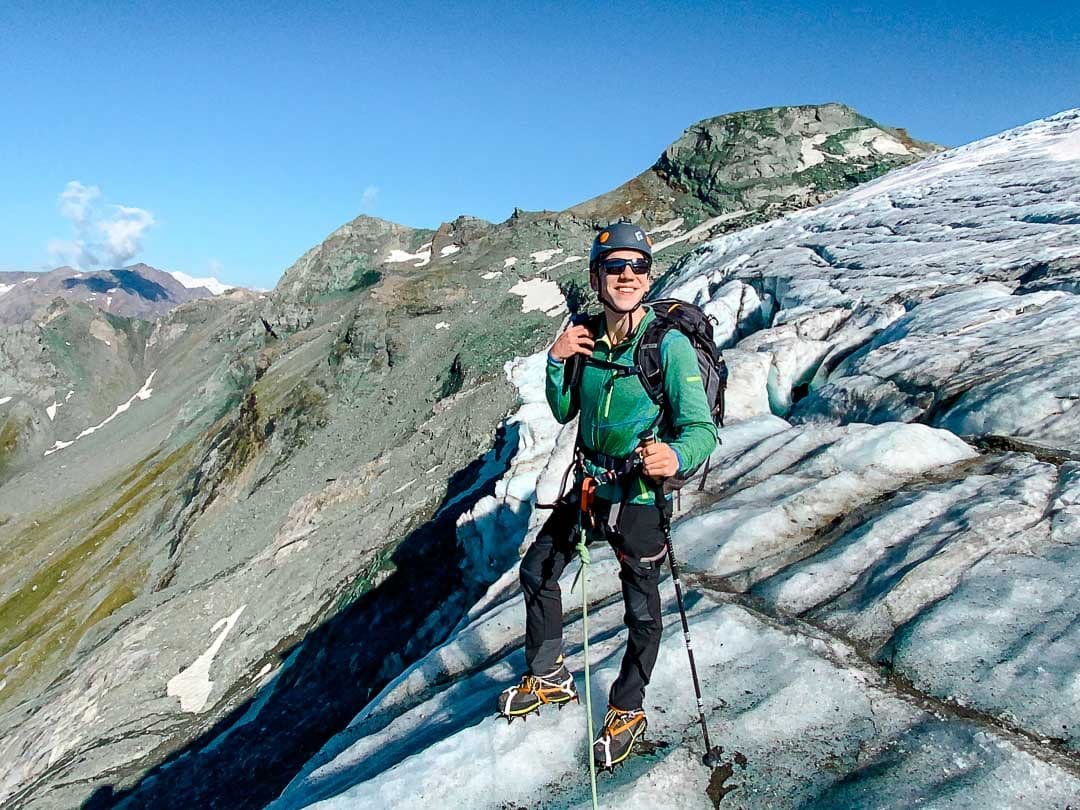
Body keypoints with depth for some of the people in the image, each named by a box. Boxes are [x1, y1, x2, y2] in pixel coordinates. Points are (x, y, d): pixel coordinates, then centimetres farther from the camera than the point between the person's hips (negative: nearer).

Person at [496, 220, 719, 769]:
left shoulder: (670, 344, -18)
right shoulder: (586, 336, -1)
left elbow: (702, 429, -23)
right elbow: (564, 413, 7)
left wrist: (676, 456, -45)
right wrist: (556, 361, -10)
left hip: (640, 498, -6)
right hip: (587, 488, 6)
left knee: (641, 610, 9)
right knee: (537, 572, 17)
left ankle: (627, 712, 35)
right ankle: (548, 678, 41)